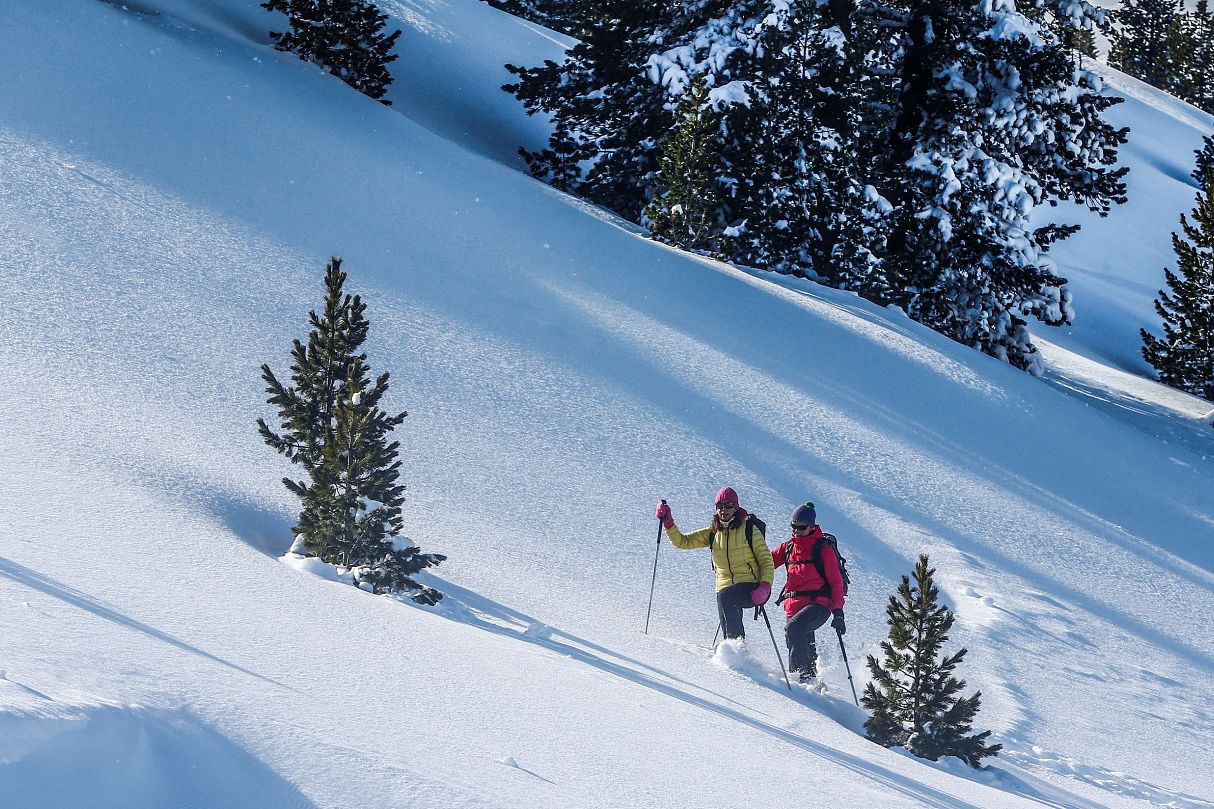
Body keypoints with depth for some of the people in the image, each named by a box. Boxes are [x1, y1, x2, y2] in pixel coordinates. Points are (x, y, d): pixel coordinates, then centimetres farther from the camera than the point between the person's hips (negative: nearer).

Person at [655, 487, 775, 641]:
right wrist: (668, 523, -5)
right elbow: (682, 541, 12)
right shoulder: (713, 533, 12)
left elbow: (766, 560, -2)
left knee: (725, 596, -33)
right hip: (725, 588, 5)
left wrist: (765, 586, -18)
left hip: (750, 588, -5)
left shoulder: (749, 529, -1)